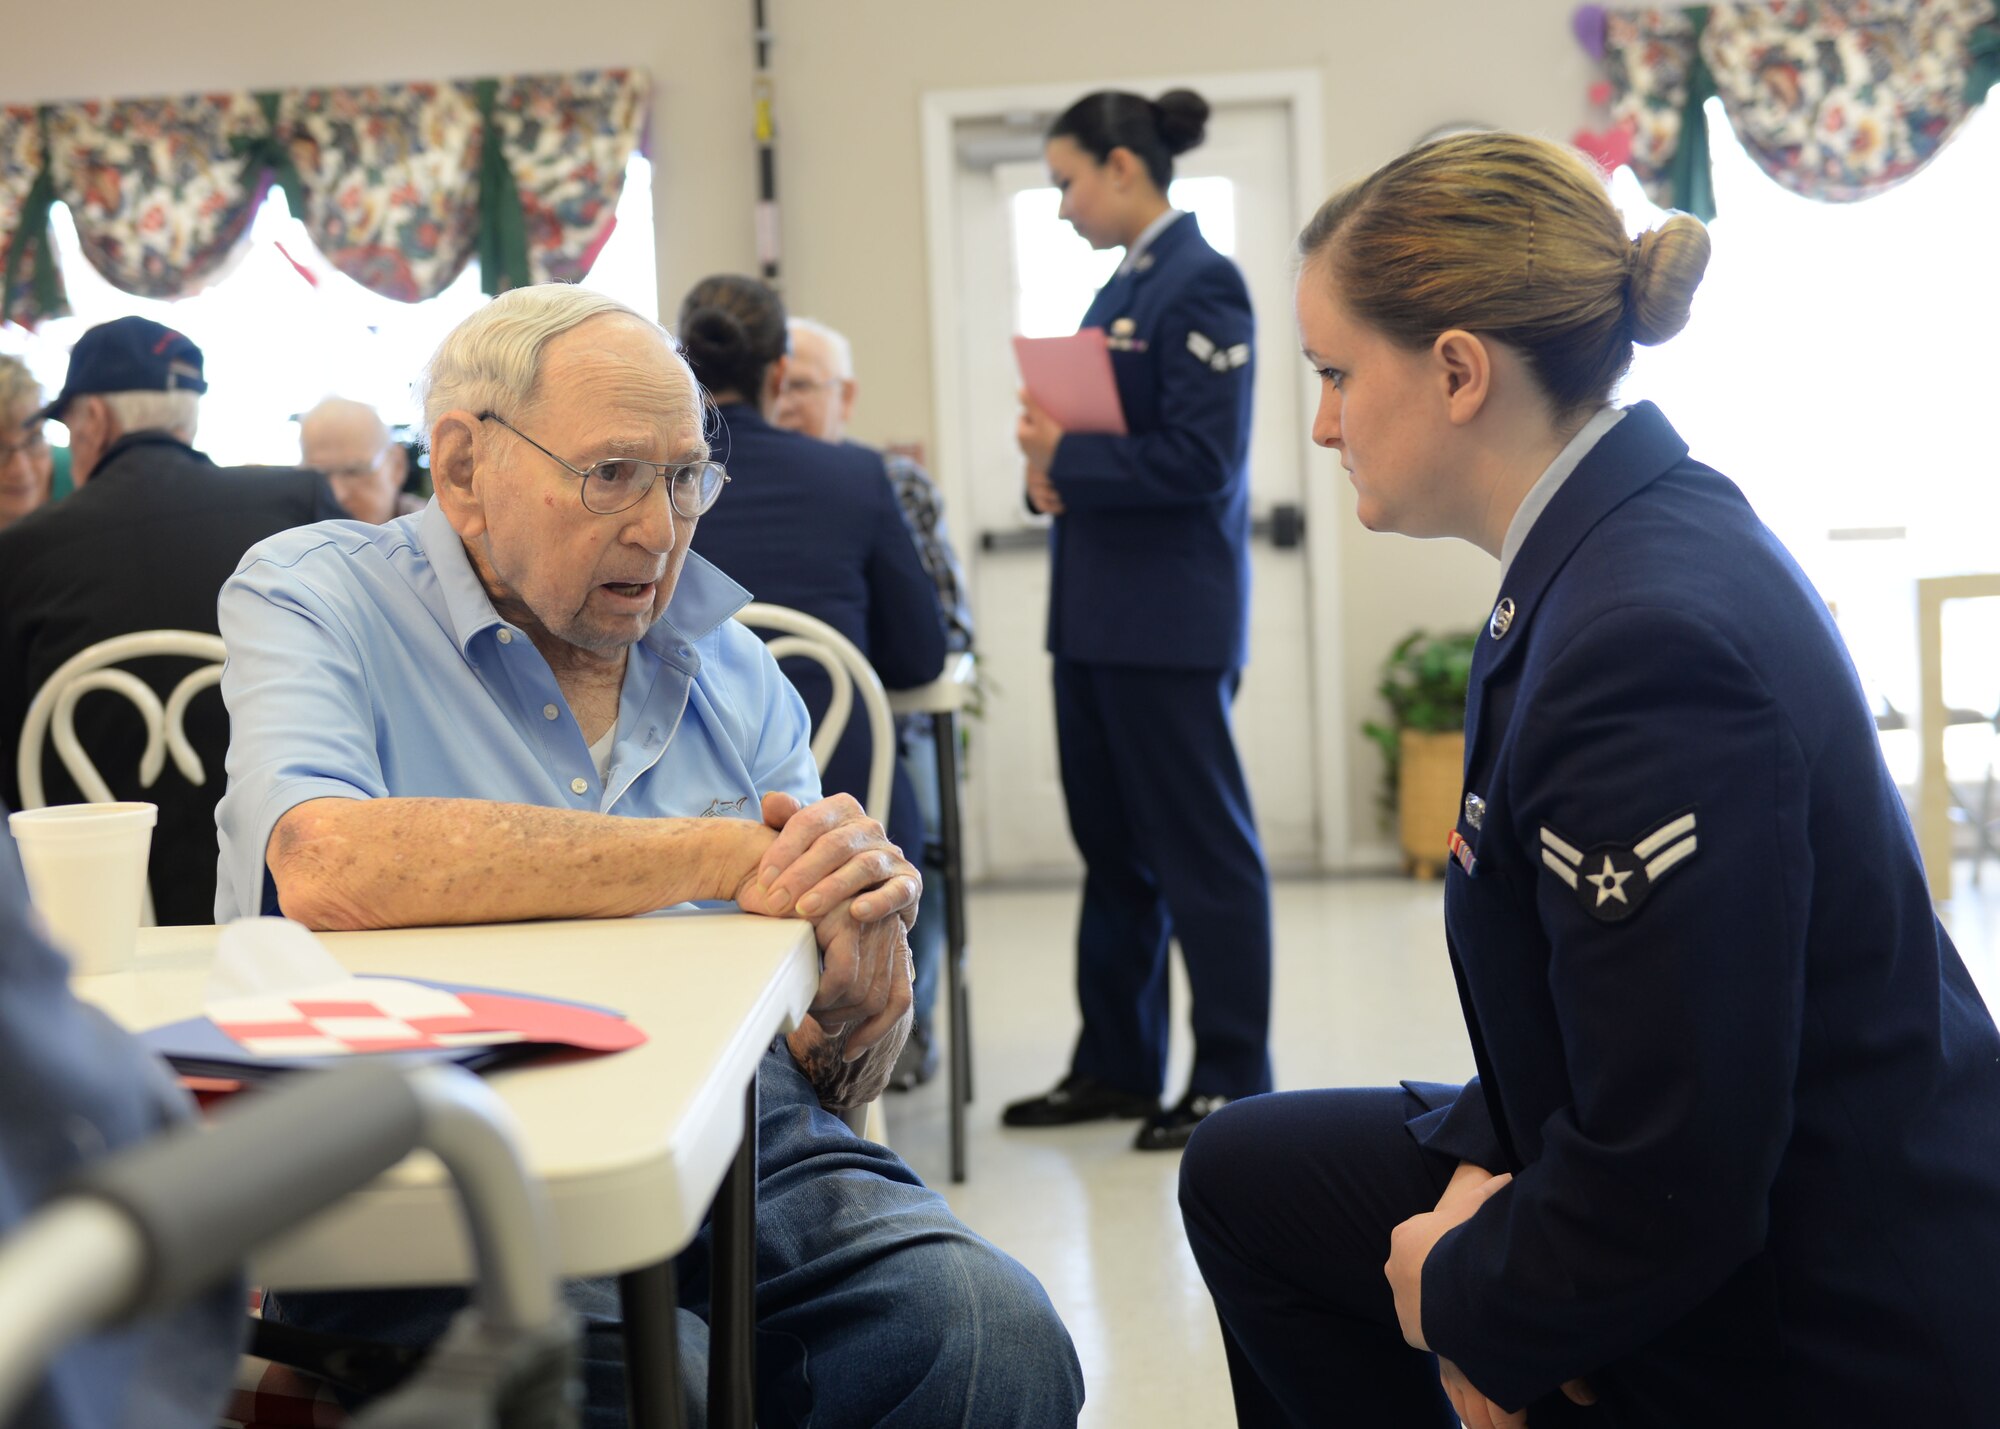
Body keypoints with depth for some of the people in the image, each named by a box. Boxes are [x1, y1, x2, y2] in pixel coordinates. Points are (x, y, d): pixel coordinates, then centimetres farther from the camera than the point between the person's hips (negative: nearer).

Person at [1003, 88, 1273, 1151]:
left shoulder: (1202, 286, -12)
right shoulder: (1122, 287, 14)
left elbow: (1201, 459, -19)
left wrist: (1066, 459, -14)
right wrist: (1050, 468, 0)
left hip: (1169, 618, -9)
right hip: (1097, 614, 9)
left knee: (1201, 846, 0)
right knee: (1112, 848, 15)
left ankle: (1233, 1079, 9)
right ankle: (1118, 1065, 25)